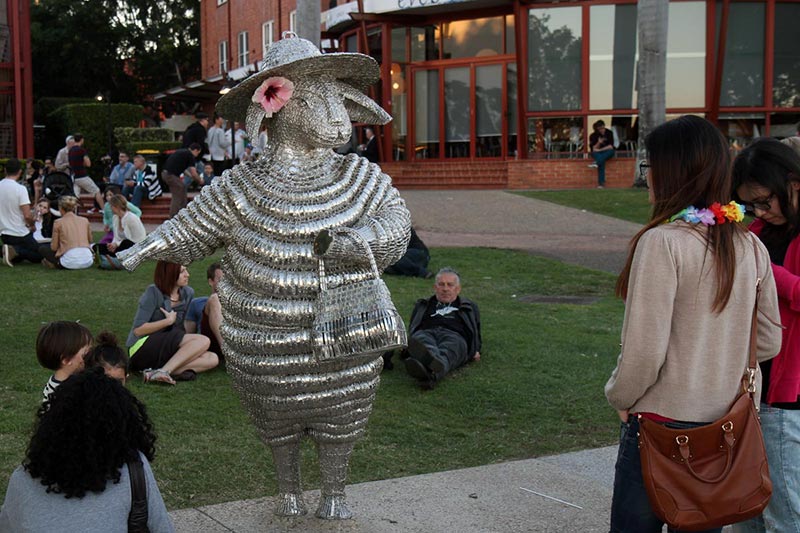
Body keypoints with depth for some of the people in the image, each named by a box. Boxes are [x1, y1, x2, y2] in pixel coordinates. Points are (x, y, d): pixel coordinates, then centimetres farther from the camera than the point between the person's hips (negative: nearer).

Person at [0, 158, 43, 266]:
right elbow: (27, 215, -21)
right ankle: (16, 251, -16)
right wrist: (32, 225, 0)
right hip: (20, 234, -6)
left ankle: (13, 251, -6)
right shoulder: (20, 189, -17)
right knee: (40, 255, 8)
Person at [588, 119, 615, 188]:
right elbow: (593, 149, -9)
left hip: (607, 153, 0)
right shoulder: (593, 136, -4)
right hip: (597, 154, 0)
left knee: (611, 151, -37)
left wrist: (600, 149, -20)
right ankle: (601, 182, -47)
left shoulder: (609, 133, -5)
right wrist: (599, 143, -27)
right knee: (602, 161, -36)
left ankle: (596, 163, -55)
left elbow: (611, 146, -11)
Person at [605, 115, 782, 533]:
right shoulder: (750, 246, 1)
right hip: (724, 426, 6)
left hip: (662, 423, -6)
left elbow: (644, 349, -19)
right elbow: (768, 341, 8)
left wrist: (619, 396, -2)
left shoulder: (662, 242, -18)